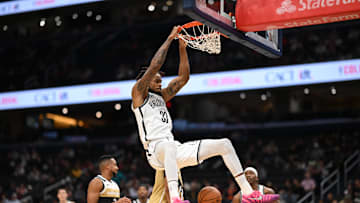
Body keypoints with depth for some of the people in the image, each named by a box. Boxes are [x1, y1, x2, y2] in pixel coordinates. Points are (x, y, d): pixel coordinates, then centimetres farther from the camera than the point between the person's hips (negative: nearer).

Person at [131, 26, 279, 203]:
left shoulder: (161, 97, 25)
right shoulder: (139, 94, 3)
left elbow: (183, 78, 24)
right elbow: (155, 65, -8)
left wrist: (182, 47, 17)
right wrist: (170, 38, -4)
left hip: (173, 149, 9)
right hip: (155, 150, -8)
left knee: (224, 144, 6)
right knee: (170, 145, -46)